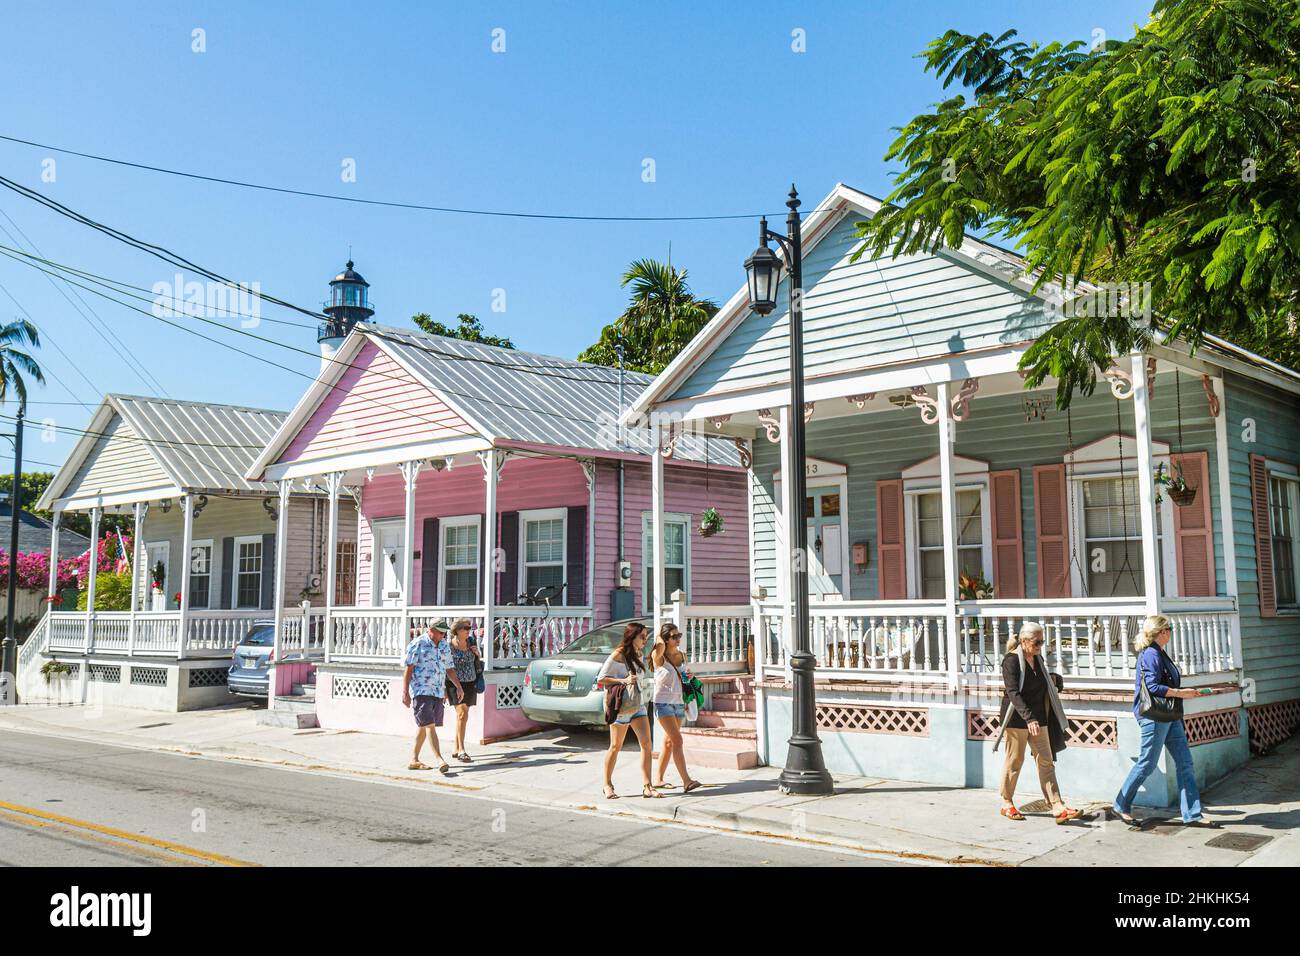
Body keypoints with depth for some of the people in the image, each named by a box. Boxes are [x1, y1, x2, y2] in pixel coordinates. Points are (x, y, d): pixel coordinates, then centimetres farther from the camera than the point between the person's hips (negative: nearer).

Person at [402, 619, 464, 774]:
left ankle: (414, 760, 20)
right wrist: (405, 693, -13)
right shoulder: (418, 644, -8)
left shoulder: (445, 646, 13)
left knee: (423, 726, 12)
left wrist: (458, 686, 14)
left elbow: (449, 668, 21)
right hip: (421, 690, -7)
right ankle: (440, 760, -19)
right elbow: (408, 668, -9)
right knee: (429, 725, -13)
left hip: (438, 692, 7)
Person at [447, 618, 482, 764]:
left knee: (461, 715, 13)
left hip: (470, 683, 6)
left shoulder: (471, 641, 5)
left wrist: (477, 652, -2)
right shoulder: (449, 646, -11)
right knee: (462, 714, -17)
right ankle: (461, 751, -19)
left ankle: (456, 750, 22)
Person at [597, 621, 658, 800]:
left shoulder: (638, 655, 13)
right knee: (615, 746, 4)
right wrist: (624, 681, -22)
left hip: (637, 705, 7)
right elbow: (601, 679, -15)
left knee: (646, 743, -5)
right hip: (621, 706, -7)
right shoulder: (618, 655, -12)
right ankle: (607, 785, 17)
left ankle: (646, 786, -4)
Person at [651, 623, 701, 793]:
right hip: (663, 702, -7)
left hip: (679, 702, 7)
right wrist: (659, 637, -11)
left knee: (669, 742, 11)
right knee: (677, 740, -16)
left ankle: (659, 779, 21)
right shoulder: (659, 657, -9)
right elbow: (660, 646, -32)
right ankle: (687, 781, -20)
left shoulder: (682, 655, 10)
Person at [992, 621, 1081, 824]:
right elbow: (1013, 693, -25)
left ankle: (1057, 807, 0)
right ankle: (1007, 804, 19)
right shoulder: (1012, 661, -16)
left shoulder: (1038, 659, 8)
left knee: (1046, 761, 2)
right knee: (1014, 760, 4)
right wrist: (1029, 718, -32)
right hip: (1017, 719, -7)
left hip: (1038, 718, 7)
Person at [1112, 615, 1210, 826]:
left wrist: (1185, 692, 12)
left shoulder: (1159, 654, 16)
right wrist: (1181, 694, -17)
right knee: (1146, 764, -1)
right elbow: (1153, 687, -22)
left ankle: (1192, 815, 8)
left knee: (1185, 763, 6)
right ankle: (1121, 806, 13)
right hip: (1154, 716, -10)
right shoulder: (1150, 654, -15)